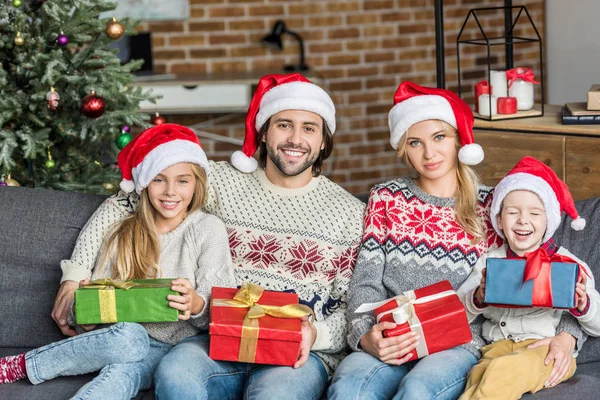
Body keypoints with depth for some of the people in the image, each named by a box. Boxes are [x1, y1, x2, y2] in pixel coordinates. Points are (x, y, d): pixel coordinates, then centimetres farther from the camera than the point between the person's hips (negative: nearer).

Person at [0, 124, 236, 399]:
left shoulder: (208, 229, 3)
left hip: (170, 352, -2)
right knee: (128, 336, -35)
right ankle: (23, 366, -19)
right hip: (123, 337, 2)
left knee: (125, 372, -36)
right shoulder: (122, 235, 11)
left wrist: (196, 305, -25)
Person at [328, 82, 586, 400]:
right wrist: (365, 336, -12)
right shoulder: (386, 198, 15)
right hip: (394, 345, 1)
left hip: (461, 342, -1)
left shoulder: (489, 206, 10)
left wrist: (566, 335, -10)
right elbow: (366, 283, 8)